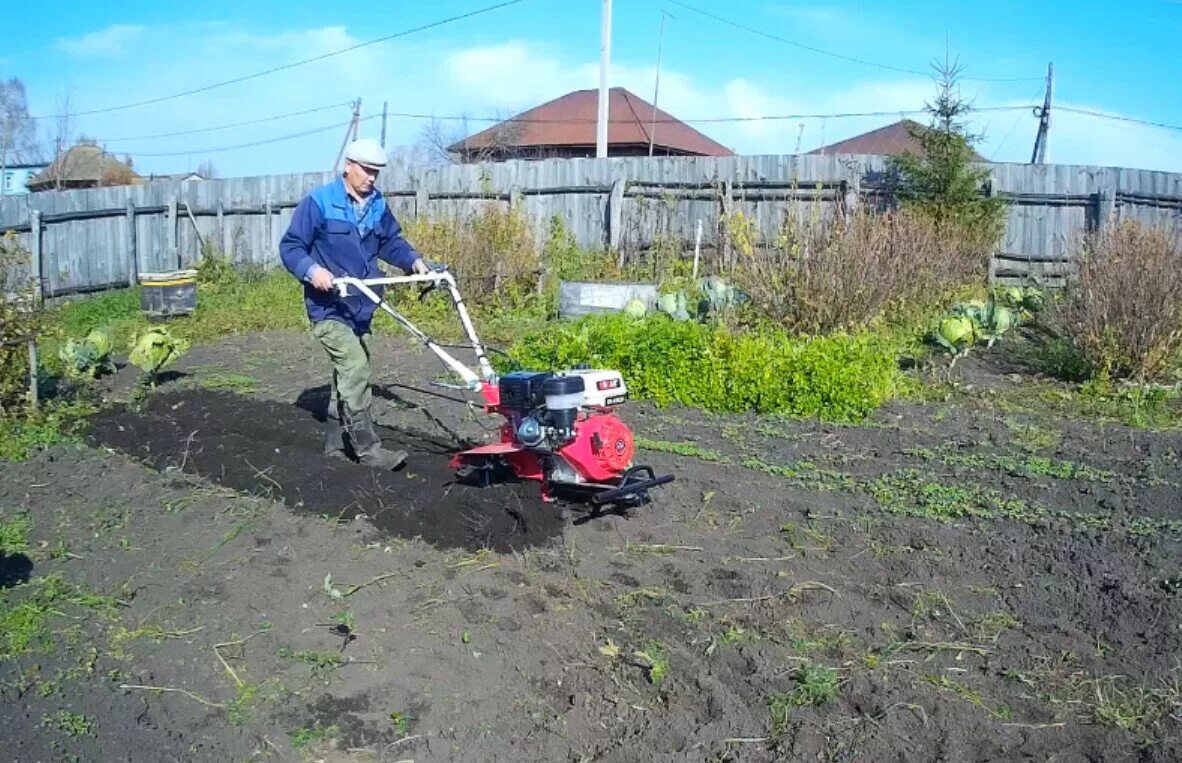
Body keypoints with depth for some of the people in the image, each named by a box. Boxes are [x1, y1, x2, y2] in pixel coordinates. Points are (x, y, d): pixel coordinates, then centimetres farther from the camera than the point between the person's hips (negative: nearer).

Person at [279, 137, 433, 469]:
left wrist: (414, 260, 2)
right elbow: (290, 247, -10)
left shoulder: (378, 205, 8)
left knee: (348, 373, 14)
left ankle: (337, 442, 27)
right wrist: (311, 269, -28)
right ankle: (368, 447, -10)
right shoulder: (318, 202, -11)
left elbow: (391, 242, 20)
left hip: (361, 306, 7)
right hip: (329, 307, -7)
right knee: (355, 370, -16)